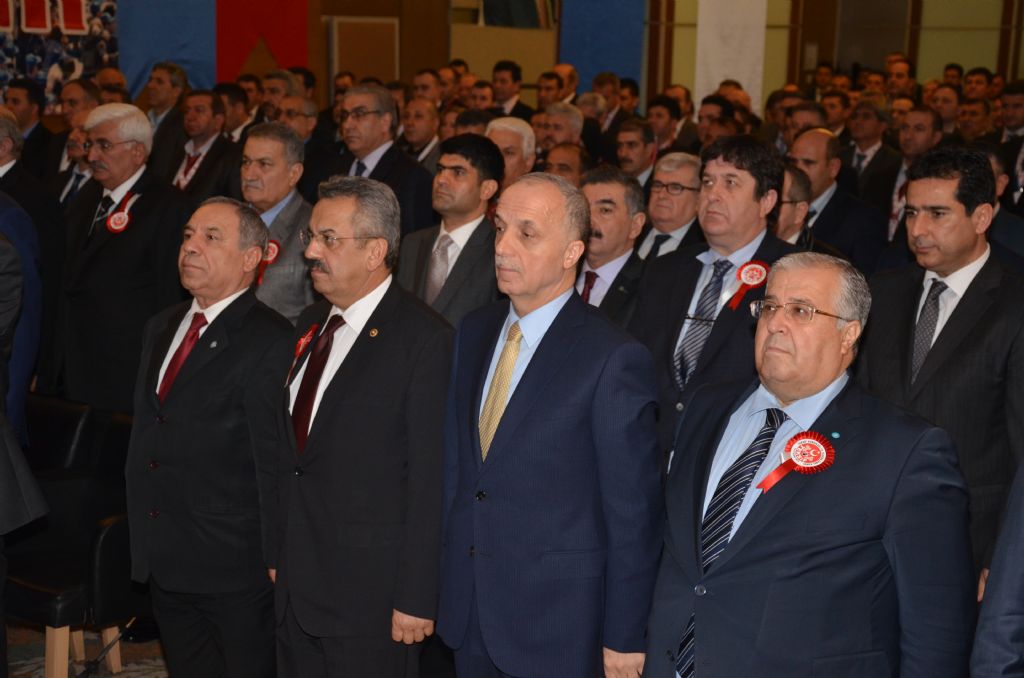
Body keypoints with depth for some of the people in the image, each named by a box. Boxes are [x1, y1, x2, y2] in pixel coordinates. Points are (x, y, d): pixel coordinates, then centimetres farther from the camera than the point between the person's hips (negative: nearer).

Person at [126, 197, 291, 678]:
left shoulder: (269, 341, -15)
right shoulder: (160, 327, 11)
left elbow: (275, 462, -17)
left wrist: (277, 560, -17)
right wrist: (143, 539, 16)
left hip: (234, 566, -7)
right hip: (164, 563, 8)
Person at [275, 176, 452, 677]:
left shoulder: (424, 339, -15)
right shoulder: (310, 323, 10)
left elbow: (429, 480, -17)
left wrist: (416, 599, -17)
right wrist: (277, 556, 12)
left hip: (368, 598, -7)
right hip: (295, 588, 7)